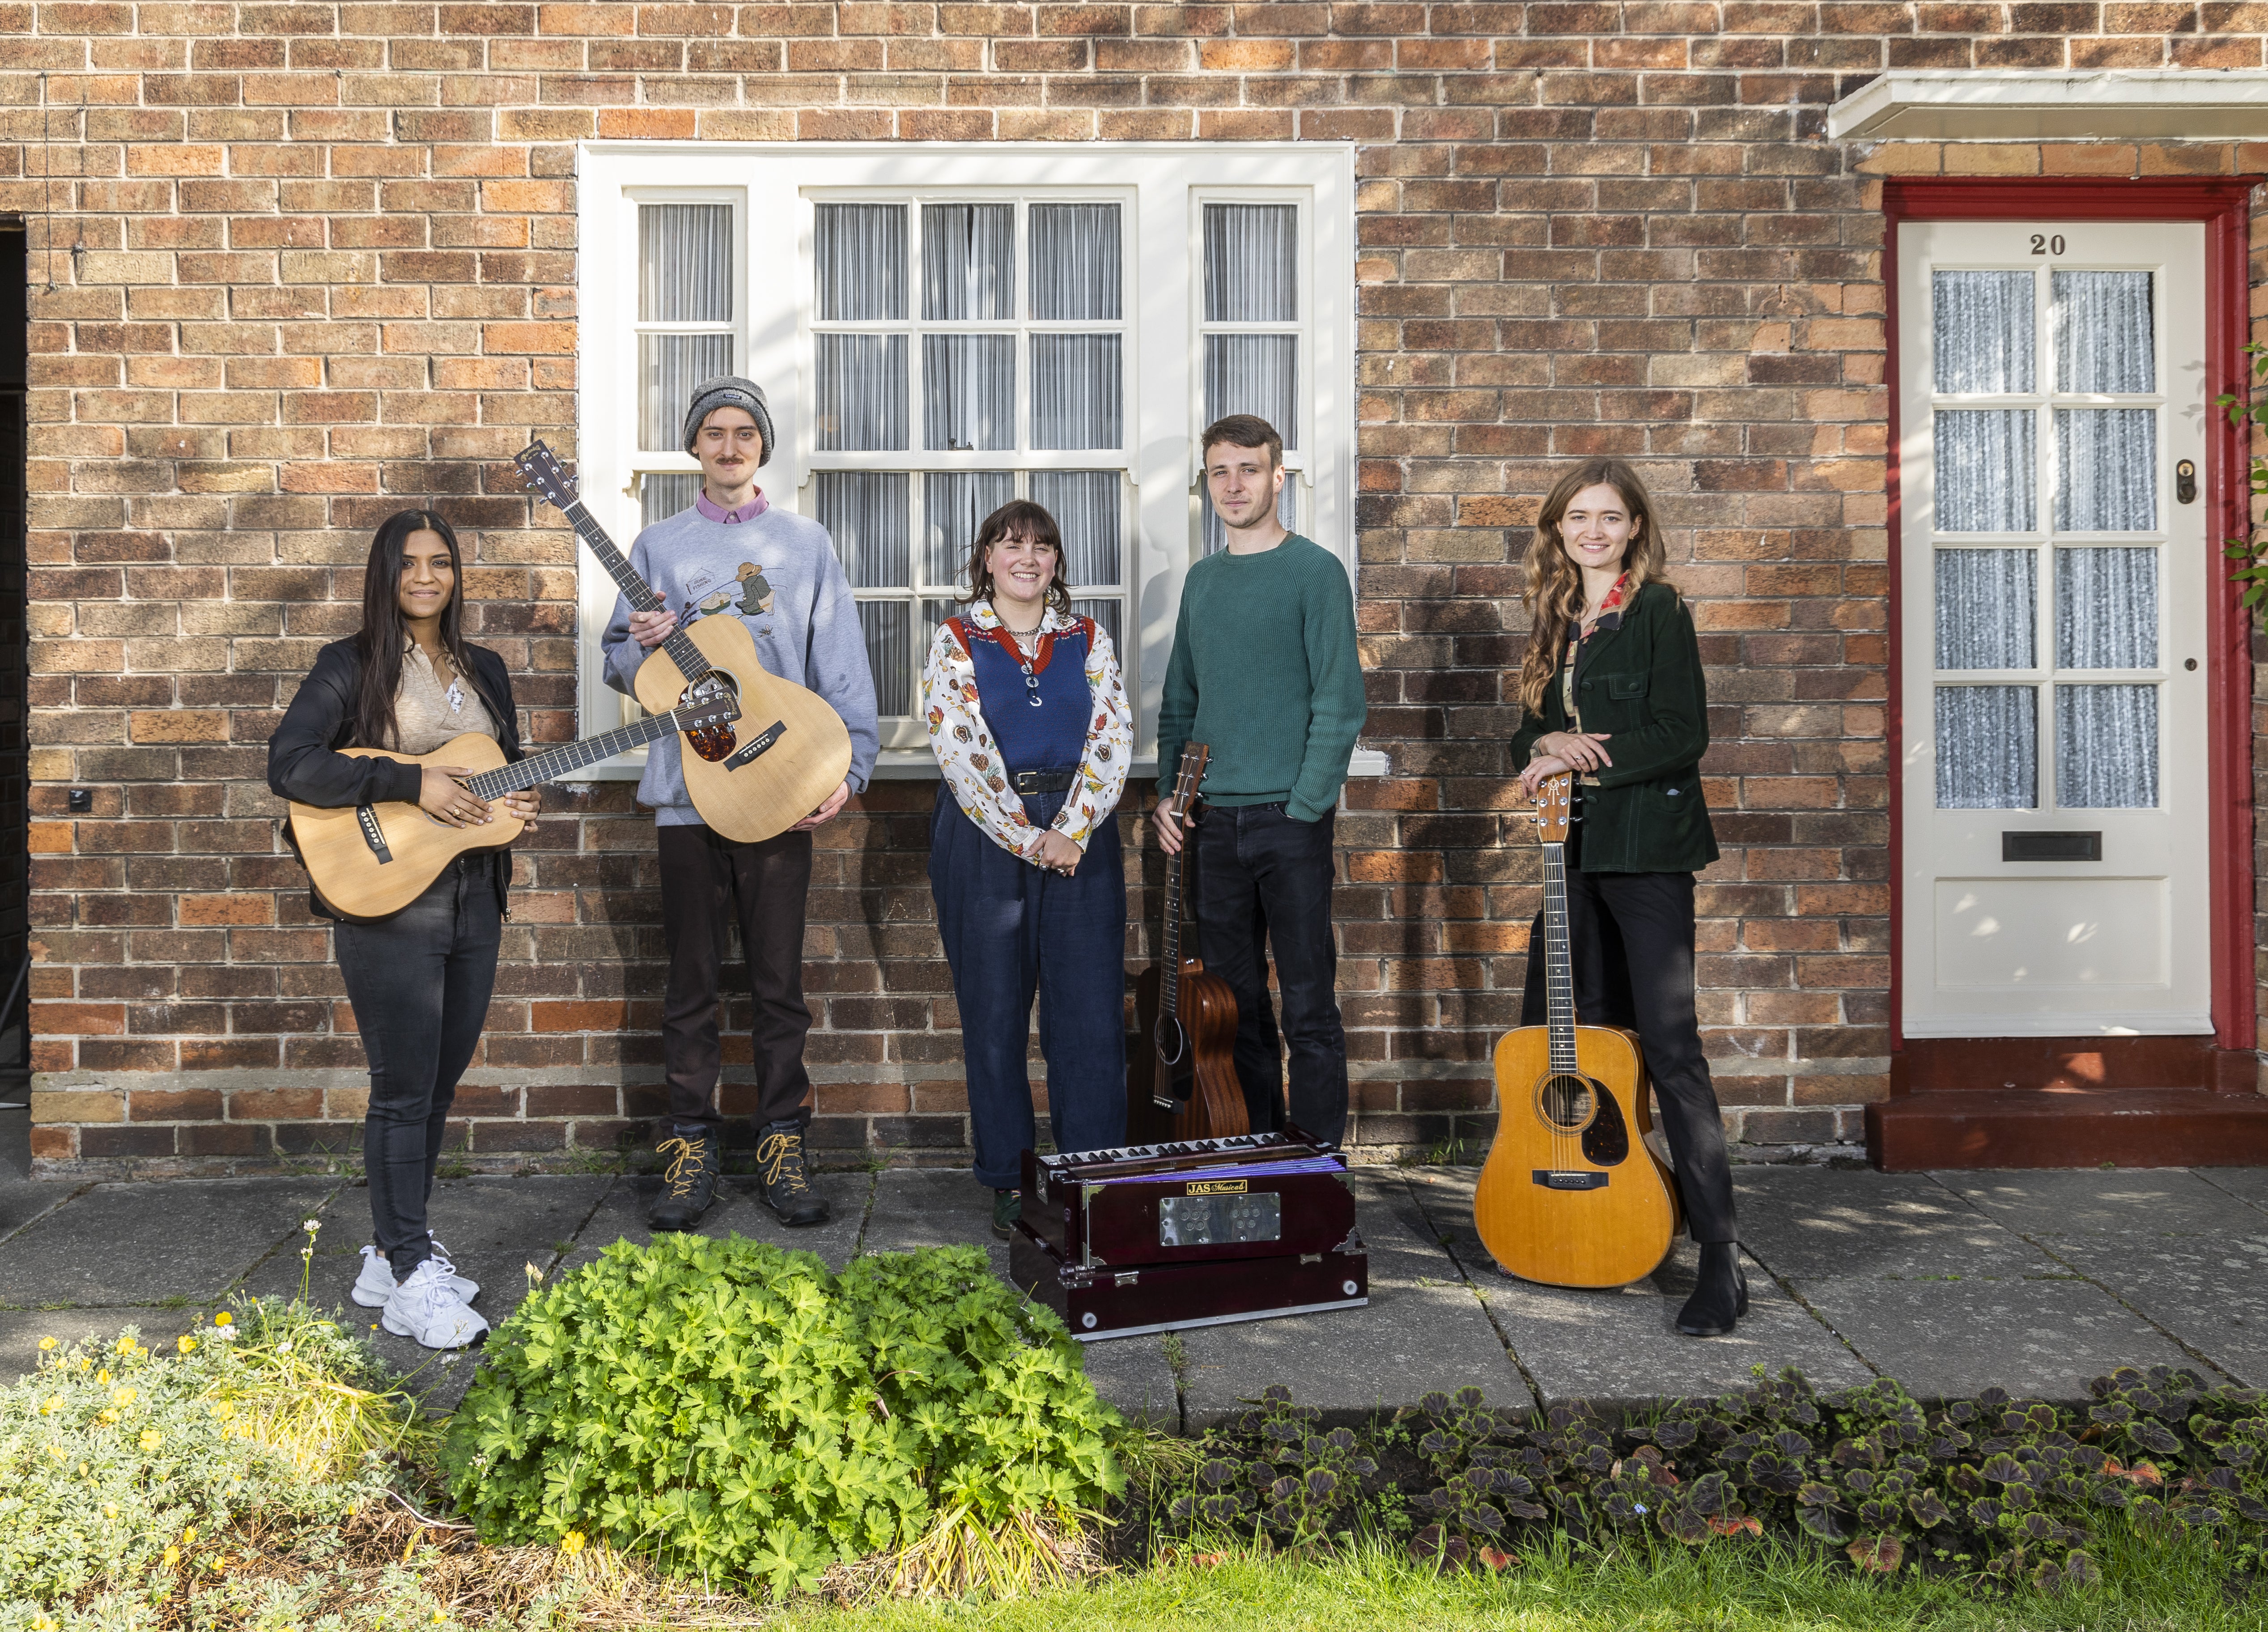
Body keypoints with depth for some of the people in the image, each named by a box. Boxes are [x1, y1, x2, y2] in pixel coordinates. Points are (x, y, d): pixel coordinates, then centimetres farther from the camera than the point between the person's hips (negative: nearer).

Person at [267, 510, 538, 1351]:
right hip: (387, 900, -6)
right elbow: (289, 765, -15)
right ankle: (411, 1275, 4)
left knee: (439, 1082, 12)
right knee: (404, 1088, -5)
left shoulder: (485, 670, 15)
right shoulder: (352, 666, -4)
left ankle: (390, 1250, 25)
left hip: (474, 896, 6)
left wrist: (520, 801, -1)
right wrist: (413, 784, -21)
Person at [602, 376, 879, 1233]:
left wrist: (850, 766, -7)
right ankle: (691, 1146, 15)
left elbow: (842, 667, 4)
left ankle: (781, 1145, 14)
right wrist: (642, 645, -11)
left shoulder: (804, 543, 8)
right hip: (687, 787, 1)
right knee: (691, 981, 6)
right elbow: (618, 667, 12)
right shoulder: (659, 545, 10)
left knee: (779, 978, 4)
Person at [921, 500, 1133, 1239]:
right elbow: (962, 751, -7)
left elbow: (1111, 740, 1)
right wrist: (1028, 839, -14)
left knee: (1092, 1012, -1)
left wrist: (1072, 832, -12)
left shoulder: (1088, 640, 11)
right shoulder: (956, 643, 3)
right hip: (984, 838, -2)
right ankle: (1008, 1183, 15)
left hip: (1080, 838, 2)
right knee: (995, 1016, 3)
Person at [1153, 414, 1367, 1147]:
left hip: (1289, 818, -5)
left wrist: (1304, 806, -15)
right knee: (1232, 1004, 10)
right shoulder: (1202, 579, 15)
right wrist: (1167, 791, 5)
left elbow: (1340, 703, -9)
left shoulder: (1314, 571, -3)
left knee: (1308, 1007, -1)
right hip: (1212, 823, 6)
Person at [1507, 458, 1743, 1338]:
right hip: (1573, 847, 7)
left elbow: (1684, 735, -12)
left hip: (1646, 848, -7)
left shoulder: (1659, 610, -4)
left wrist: (1587, 760, -14)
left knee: (1668, 1043, -11)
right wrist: (1546, 750, -6)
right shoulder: (1554, 618, 15)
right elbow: (1529, 734, 16)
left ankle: (1721, 1259, -7)